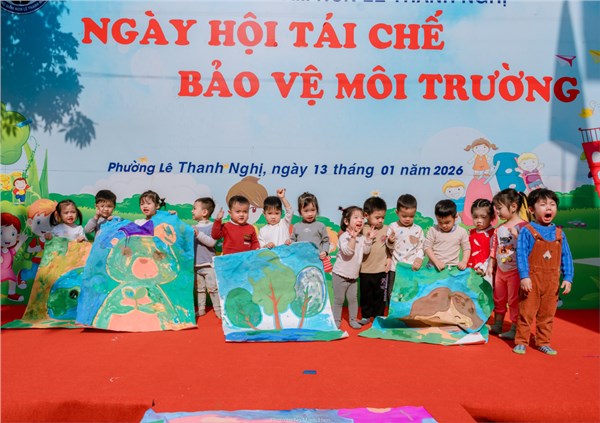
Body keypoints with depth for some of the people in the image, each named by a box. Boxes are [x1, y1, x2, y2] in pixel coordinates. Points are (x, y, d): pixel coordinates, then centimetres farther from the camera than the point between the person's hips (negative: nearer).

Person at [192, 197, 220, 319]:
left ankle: (218, 309, 7)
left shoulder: (212, 226, -9)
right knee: (199, 288, 15)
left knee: (213, 288, -2)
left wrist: (199, 234, -23)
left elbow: (212, 242, -21)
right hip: (196, 264, 6)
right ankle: (201, 309, 26)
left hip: (209, 264, -6)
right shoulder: (193, 228, 9)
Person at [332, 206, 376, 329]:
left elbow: (365, 251, 0)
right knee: (339, 300, 3)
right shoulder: (344, 236, -18)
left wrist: (369, 239, -10)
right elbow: (347, 251, -30)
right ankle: (336, 321, 14)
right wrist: (353, 237, -36)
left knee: (353, 298, 13)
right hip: (340, 275, -6)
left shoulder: (361, 237, 5)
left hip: (353, 276, 6)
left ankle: (353, 319, 26)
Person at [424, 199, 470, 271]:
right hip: (434, 266, 0)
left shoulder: (461, 232, 5)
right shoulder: (433, 230, 1)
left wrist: (464, 261, -5)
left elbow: (466, 248, 11)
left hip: (453, 266, 0)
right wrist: (436, 261, -10)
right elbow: (427, 247, 0)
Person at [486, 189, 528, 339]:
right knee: (498, 299, 17)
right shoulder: (500, 228, 8)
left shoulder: (522, 225, -12)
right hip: (500, 270, 7)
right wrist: (490, 266, 12)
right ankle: (497, 325, 31)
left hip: (515, 271, -7)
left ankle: (514, 329, 13)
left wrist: (516, 235, -31)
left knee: (514, 300, 2)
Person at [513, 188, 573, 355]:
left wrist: (568, 278, 2)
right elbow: (521, 255, -13)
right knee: (526, 312, 2)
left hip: (552, 282, 4)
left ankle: (543, 342, 27)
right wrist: (524, 276, -20)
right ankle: (521, 342, 13)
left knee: (547, 314, 13)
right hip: (532, 280, -4)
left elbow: (566, 257, 9)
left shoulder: (559, 233, 6)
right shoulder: (527, 231, -8)